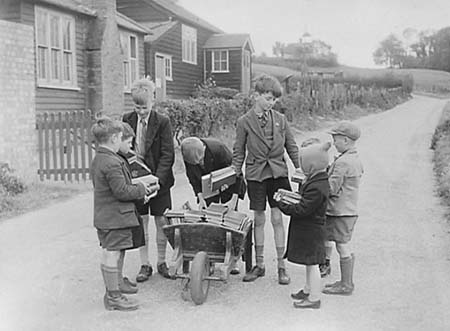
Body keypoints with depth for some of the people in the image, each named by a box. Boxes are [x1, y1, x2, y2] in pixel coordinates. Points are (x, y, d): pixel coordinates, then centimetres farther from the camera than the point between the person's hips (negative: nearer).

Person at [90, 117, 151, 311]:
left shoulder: (97, 160, 12)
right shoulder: (112, 163, -22)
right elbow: (122, 191, -23)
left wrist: (137, 188, 17)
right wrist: (142, 189, -8)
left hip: (104, 215, 10)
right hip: (115, 217, -10)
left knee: (116, 252, 23)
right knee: (112, 254, -2)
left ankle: (116, 283, 40)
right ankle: (113, 296, 7)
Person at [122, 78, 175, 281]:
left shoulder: (162, 122, -9)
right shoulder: (127, 120, -1)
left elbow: (167, 155, -12)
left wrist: (157, 179, -22)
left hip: (159, 179, -2)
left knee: (161, 221, 7)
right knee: (141, 222, 7)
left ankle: (161, 262, 23)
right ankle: (145, 265, 19)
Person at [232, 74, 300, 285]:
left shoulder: (280, 119, 3)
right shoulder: (244, 122, -2)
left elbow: (291, 147, 9)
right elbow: (238, 152, 3)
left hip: (278, 173, 1)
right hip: (255, 174, -1)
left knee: (277, 219, 1)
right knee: (258, 219, 8)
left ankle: (281, 266, 11)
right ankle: (259, 265, 21)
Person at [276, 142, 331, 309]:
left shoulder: (316, 187, -26)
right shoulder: (315, 179, 6)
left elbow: (301, 210, -26)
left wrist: (281, 203, -18)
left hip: (310, 231, -10)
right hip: (308, 230, 10)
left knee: (312, 264, 0)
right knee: (310, 263, 21)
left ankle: (314, 299, 11)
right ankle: (308, 290, 36)